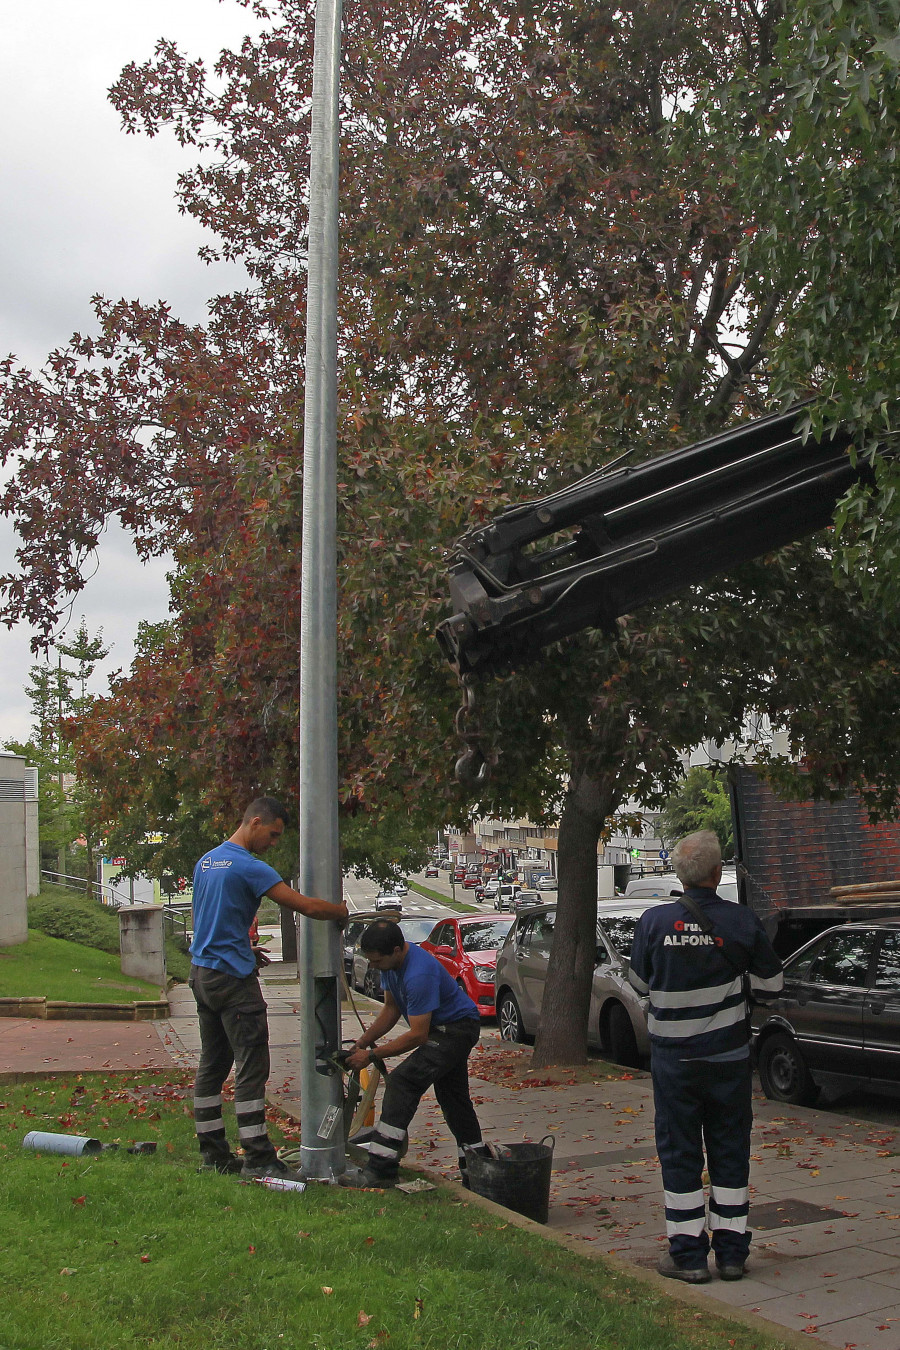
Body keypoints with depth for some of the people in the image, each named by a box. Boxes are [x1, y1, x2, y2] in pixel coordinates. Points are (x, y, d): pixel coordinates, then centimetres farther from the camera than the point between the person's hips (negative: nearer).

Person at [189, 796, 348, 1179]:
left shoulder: (206, 861, 12)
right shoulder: (249, 867, -16)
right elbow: (306, 906, -18)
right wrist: (343, 912, -3)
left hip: (202, 972, 9)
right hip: (234, 977, -9)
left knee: (212, 1063, 12)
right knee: (251, 1066, -5)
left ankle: (212, 1151, 17)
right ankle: (257, 1157, -4)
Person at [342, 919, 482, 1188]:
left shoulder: (419, 974, -32)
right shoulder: (391, 962, -3)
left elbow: (417, 1035, -28)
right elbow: (392, 1009, 10)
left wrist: (371, 1056, -23)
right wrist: (363, 1041, -1)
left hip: (458, 1029, -10)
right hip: (443, 1029, 10)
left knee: (403, 1080, -21)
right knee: (454, 1099, 16)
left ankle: (381, 1170, -23)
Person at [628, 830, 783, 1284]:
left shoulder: (653, 921, -10)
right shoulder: (742, 920, -10)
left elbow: (639, 982, 4)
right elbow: (771, 982, 1)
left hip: (673, 1056, -1)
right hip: (728, 1055, 1)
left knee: (679, 1152, 8)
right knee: (730, 1151, 12)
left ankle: (687, 1254, 11)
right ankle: (732, 1252, 18)